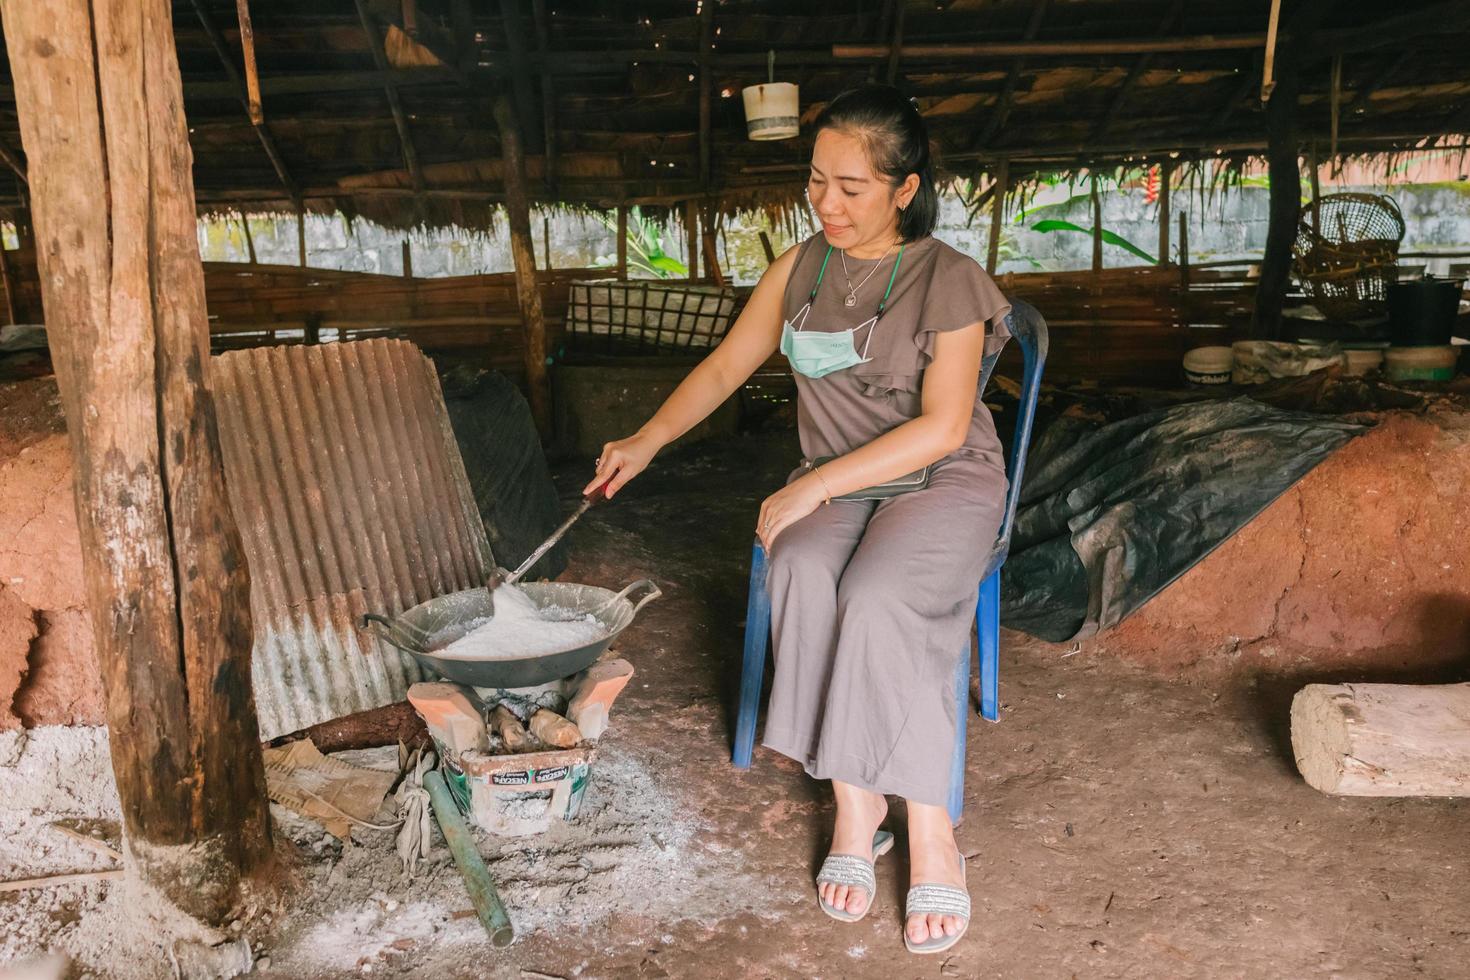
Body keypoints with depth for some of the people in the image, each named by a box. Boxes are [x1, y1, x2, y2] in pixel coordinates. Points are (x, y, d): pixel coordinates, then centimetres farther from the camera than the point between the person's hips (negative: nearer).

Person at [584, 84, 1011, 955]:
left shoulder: (949, 281, -9)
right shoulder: (800, 270, 7)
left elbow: (942, 427, -18)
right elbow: (724, 368, 11)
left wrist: (814, 486, -24)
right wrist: (646, 443, -5)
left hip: (944, 483, -4)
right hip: (832, 486, 4)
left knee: (878, 599, -33)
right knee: (803, 577, -30)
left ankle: (929, 828, -19)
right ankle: (855, 801, -17)